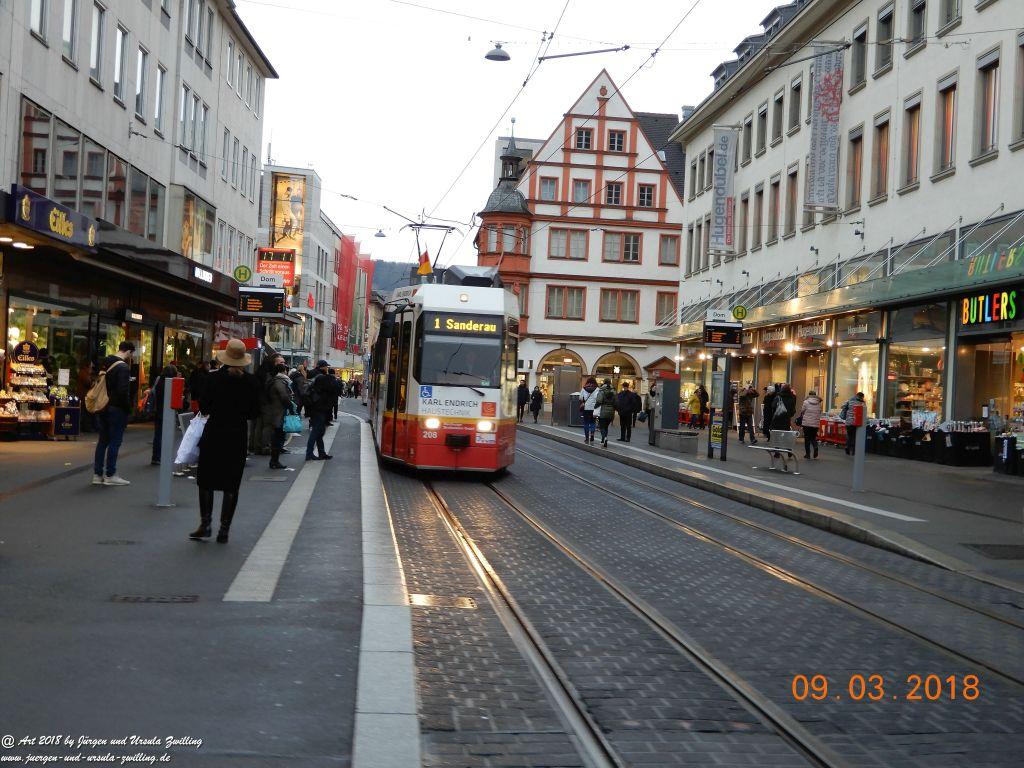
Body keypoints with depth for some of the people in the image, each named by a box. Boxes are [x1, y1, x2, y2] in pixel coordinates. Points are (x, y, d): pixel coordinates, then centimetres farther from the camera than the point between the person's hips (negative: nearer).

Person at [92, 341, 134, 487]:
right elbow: (123, 391, -21)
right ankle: (110, 475, 2)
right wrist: (128, 408, -10)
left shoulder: (106, 364, 11)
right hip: (117, 409, -8)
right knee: (115, 442, -1)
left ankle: (97, 474, 15)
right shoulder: (123, 368, -15)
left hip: (102, 408, 8)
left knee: (102, 441, 13)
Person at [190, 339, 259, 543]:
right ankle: (224, 530, 7)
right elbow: (255, 411, 1)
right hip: (238, 435, 1)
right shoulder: (250, 381, -4)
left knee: (206, 480, 11)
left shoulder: (214, 378, -9)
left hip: (214, 433, -1)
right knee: (231, 484, 6)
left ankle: (205, 524, 7)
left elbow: (203, 407, -5)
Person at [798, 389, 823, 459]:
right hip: (816, 423, 3)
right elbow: (820, 413, 7)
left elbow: (802, 412, -2)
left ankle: (808, 454, 9)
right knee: (813, 438, 16)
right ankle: (815, 447, -12)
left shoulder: (806, 402, -9)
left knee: (807, 438, 7)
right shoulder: (819, 403, 1)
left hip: (807, 423, -3)